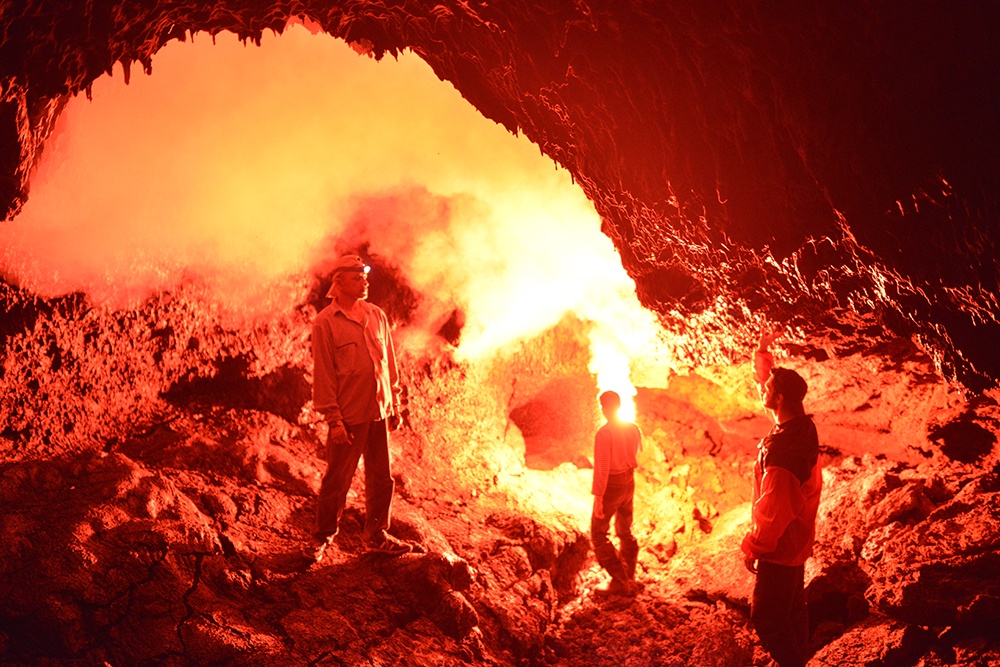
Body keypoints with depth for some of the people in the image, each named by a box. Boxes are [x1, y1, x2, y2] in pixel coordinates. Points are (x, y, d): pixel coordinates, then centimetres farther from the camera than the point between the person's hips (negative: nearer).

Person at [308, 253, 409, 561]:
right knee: (337, 479, 3)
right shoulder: (325, 323, -7)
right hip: (349, 415, -5)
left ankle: (377, 535, 25)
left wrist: (394, 401, 13)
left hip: (379, 411, 5)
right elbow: (322, 374, -8)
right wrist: (333, 418, -11)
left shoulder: (377, 315, 8)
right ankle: (323, 536, 20)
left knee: (381, 477, 11)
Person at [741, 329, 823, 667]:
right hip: (797, 539, 10)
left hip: (779, 546, -10)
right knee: (792, 607, 22)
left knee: (766, 615, 1)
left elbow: (774, 506, -27)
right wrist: (762, 351, 13)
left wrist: (754, 547, -16)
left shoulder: (782, 445, -31)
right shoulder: (802, 425, -3)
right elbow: (764, 376, 15)